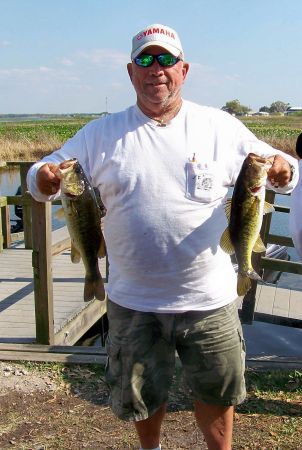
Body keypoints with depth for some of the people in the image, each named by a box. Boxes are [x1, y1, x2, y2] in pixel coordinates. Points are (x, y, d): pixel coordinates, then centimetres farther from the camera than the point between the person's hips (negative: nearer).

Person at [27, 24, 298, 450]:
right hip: (132, 302, 1)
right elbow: (47, 172, 0)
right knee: (140, 396, 20)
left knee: (216, 392, 18)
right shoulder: (102, 134, 0)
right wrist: (44, 178, -24)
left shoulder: (220, 126, -1)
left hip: (209, 299, 0)